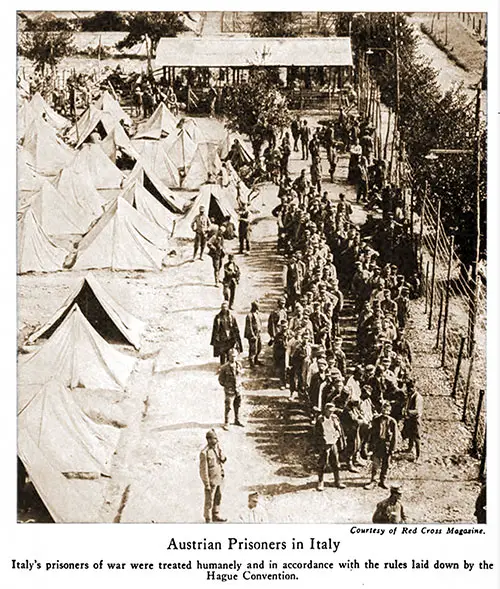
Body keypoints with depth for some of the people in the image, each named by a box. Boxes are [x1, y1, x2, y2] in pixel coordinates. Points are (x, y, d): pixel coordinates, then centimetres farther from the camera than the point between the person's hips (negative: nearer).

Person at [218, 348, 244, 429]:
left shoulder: (238, 365, -2)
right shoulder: (225, 367, -17)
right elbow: (221, 379, -6)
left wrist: (238, 384, 11)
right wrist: (226, 386, -5)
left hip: (238, 390, 5)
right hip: (229, 391, -5)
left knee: (237, 406, 17)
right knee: (228, 407, -3)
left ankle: (237, 420, 33)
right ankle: (226, 424, 7)